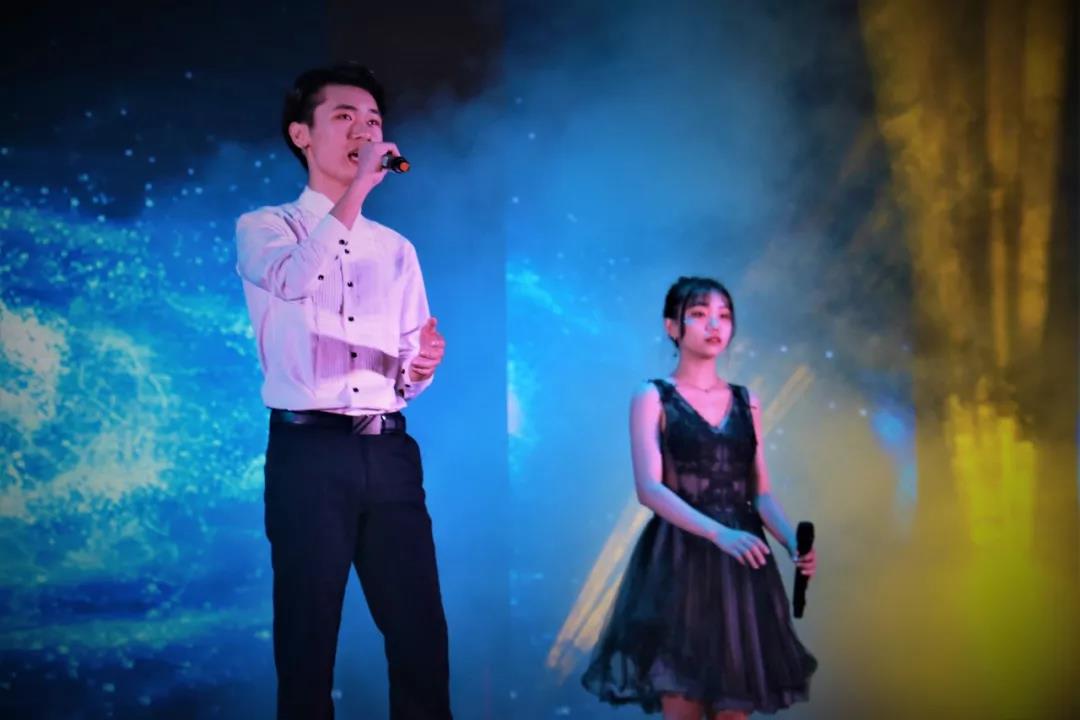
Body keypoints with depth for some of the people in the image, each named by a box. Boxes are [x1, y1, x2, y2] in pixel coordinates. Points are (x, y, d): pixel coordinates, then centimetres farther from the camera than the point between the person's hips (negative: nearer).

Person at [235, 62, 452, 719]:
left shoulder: (396, 249, 19)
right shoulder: (264, 228, 5)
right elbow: (293, 281, -20)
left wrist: (421, 367, -3)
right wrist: (358, 188, -19)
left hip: (389, 451, 4)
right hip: (308, 450, -4)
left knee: (421, 635, 2)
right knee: (308, 636, 0)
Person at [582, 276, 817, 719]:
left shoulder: (746, 402, 13)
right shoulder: (653, 398, -1)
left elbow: (760, 492, 10)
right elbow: (649, 488, -13)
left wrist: (792, 541, -10)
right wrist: (718, 533, -27)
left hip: (740, 565, 4)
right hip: (679, 560, -4)